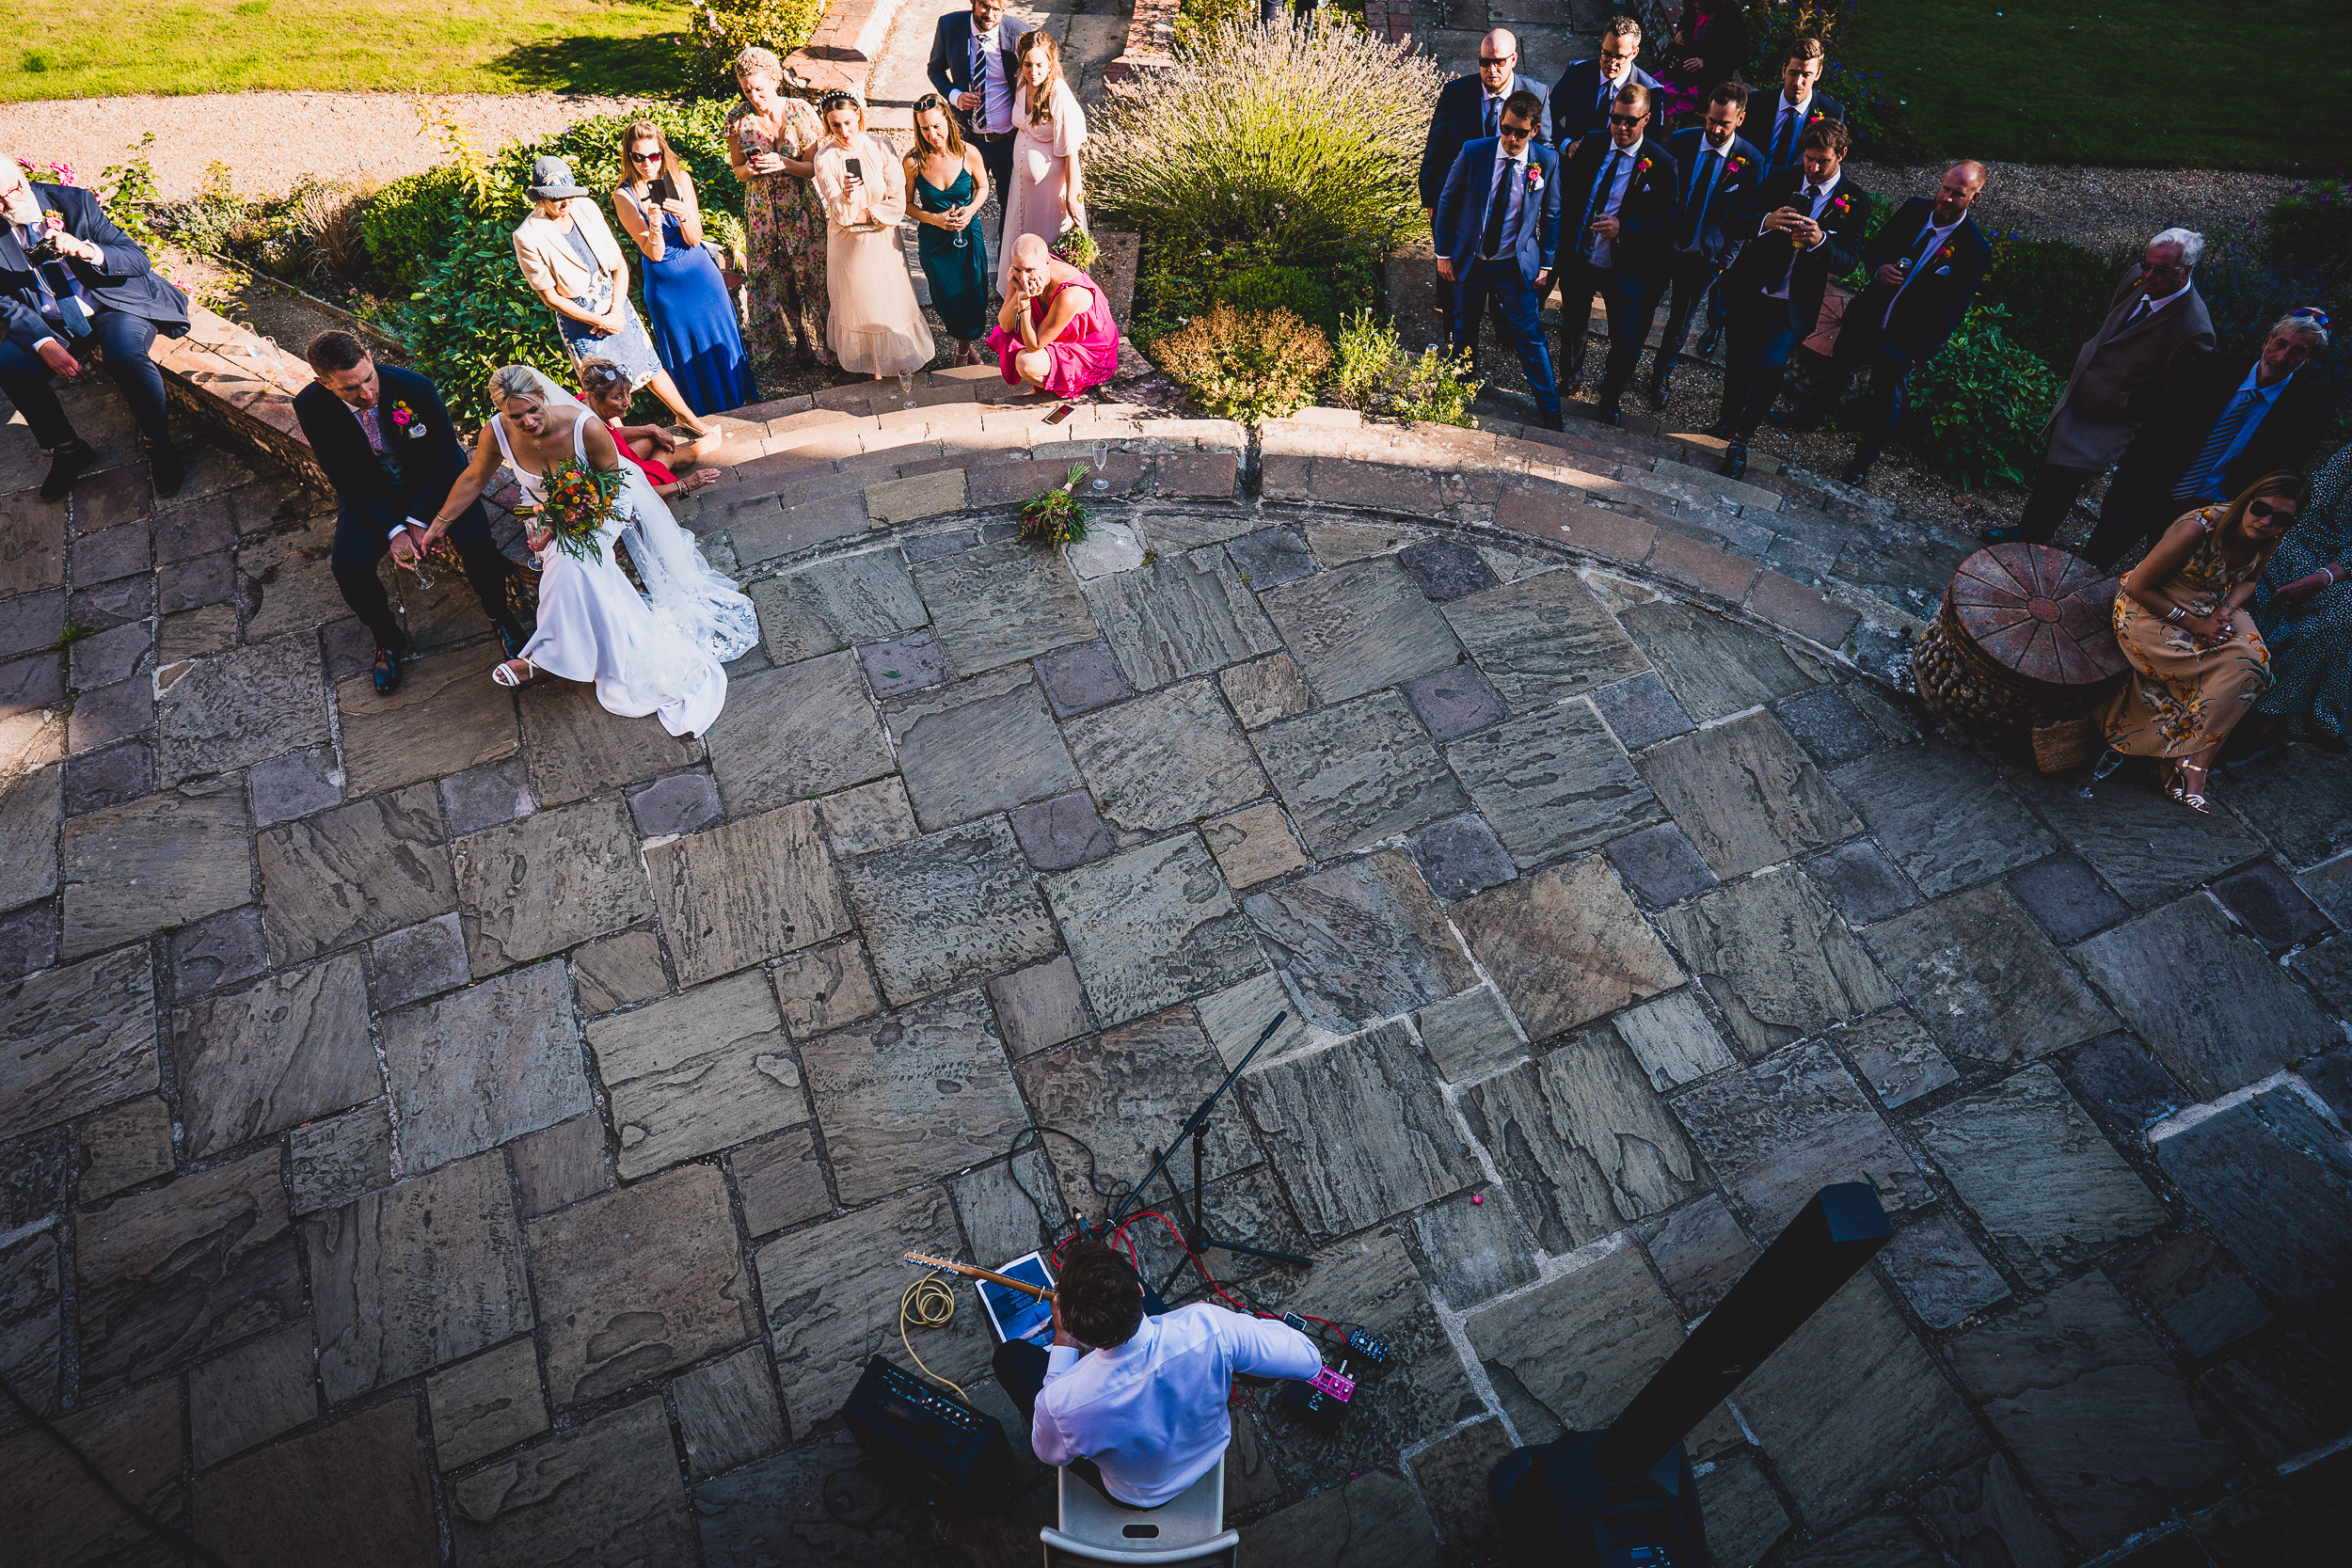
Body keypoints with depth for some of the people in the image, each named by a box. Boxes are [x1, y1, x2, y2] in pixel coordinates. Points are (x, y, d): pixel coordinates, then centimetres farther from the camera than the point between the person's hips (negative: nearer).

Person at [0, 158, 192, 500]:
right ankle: (67, 450, 1)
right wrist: (44, 343, -18)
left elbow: (139, 260, -10)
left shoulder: (75, 202, -9)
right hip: (50, 323, 3)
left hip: (113, 305, -3)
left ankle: (157, 442, -10)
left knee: (124, 357, -35)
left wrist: (87, 250, -30)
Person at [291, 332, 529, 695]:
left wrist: (417, 521, -19)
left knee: (475, 542, -28)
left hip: (433, 481, -1)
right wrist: (392, 530, -23)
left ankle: (501, 616, 3)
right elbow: (344, 478, -11)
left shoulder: (415, 387, -25)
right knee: (348, 565, -21)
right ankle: (389, 641, 7)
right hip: (370, 494, 2)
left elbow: (445, 456, -14)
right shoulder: (311, 407, -20)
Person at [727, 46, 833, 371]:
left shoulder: (801, 111, -10)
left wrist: (783, 164, -24)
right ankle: (773, 349, 26)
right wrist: (748, 170, -17)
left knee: (811, 275, 4)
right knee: (768, 280, 8)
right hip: (761, 209, 2)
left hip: (802, 207, -2)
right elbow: (737, 170, 7)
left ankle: (817, 344, 22)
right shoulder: (738, 119, -4)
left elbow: (818, 166, -8)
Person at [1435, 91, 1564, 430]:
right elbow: (1447, 201, -1)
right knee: (1464, 329, 18)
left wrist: (1546, 263, 2)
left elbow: (1551, 215, 2)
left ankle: (1550, 409, 14)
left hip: (1517, 266, -1)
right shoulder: (1473, 151, -12)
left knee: (1529, 336, 0)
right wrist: (1443, 253, -1)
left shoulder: (1547, 161, -10)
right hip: (1469, 260, 1)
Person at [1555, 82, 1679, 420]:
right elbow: (1566, 192, 11)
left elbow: (1668, 223, -11)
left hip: (1623, 268, -3)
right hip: (1577, 259, 4)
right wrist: (1563, 235, 1)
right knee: (1573, 326, 22)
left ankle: (1610, 398, 25)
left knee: (1626, 343, -4)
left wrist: (1623, 227, -25)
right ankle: (1569, 378, 51)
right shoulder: (1591, 145, -1)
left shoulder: (1662, 164, -12)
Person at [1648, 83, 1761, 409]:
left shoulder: (1752, 161, -12)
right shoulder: (1679, 141, -10)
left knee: (1680, 321, 16)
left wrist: (1725, 259, -8)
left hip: (1703, 258, 0)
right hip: (1663, 247, 0)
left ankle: (1662, 375, 37)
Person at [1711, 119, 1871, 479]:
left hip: (1792, 308, -2)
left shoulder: (1854, 203, -5)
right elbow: (1736, 225, -8)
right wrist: (1766, 221, -31)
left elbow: (1848, 260, -12)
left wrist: (1820, 241, -33)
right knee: (1736, 362, 14)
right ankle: (1728, 421, 41)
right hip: (1747, 294, 2)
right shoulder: (1779, 180, -1)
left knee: (1770, 366, -17)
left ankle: (1740, 440, -1)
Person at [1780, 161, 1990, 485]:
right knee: (1838, 367, 24)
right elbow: (1872, 247, 3)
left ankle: (1865, 456, 30)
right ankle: (1811, 415, 50)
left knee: (1887, 396, 9)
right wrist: (1880, 269, -20)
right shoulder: (1915, 209, -9)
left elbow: (1951, 312, -17)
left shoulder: (1974, 249, -20)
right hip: (1866, 317, 4)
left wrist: (1918, 353, -24)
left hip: (1903, 337, -4)